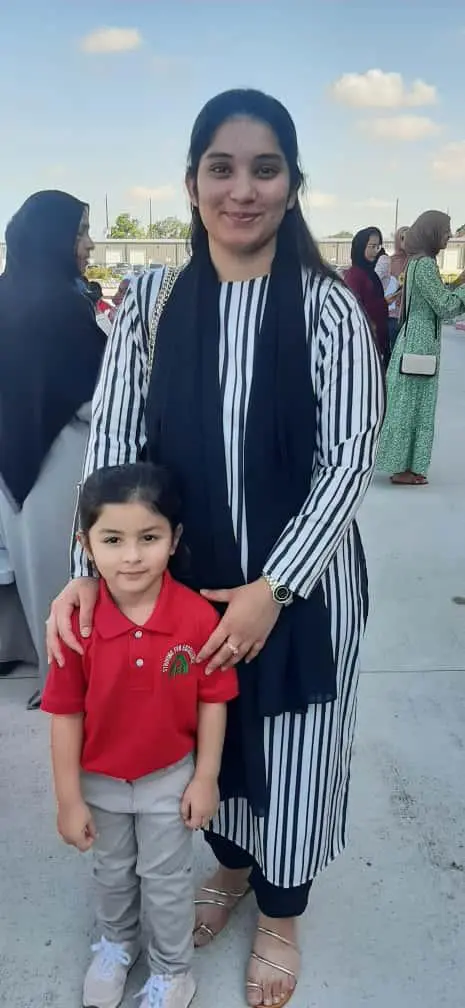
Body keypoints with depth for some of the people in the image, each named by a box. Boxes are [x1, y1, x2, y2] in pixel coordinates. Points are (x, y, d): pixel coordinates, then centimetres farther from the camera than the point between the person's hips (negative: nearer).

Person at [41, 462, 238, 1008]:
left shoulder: (198, 617, -26)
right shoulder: (77, 623, -24)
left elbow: (212, 701, -13)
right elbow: (66, 715, -14)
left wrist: (205, 778, -7)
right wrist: (69, 799, -7)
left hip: (169, 778, -1)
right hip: (100, 781, 2)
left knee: (166, 879, 20)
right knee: (111, 873, 28)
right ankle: (115, 945, 57)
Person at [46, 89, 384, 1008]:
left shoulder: (329, 307, -10)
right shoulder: (150, 302, -2)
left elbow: (350, 458, -12)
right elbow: (111, 439, -5)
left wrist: (272, 589, -19)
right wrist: (86, 570, -18)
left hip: (302, 580, -2)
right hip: (189, 578, 3)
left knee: (290, 746, 14)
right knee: (209, 734, 21)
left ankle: (279, 915, 43)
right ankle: (230, 863, 53)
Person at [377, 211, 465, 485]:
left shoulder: (418, 261, 14)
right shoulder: (425, 264, -16)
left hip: (417, 341, 10)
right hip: (421, 343, -10)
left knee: (413, 404, 12)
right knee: (410, 404, -4)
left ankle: (404, 464, 18)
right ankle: (401, 468, 3)